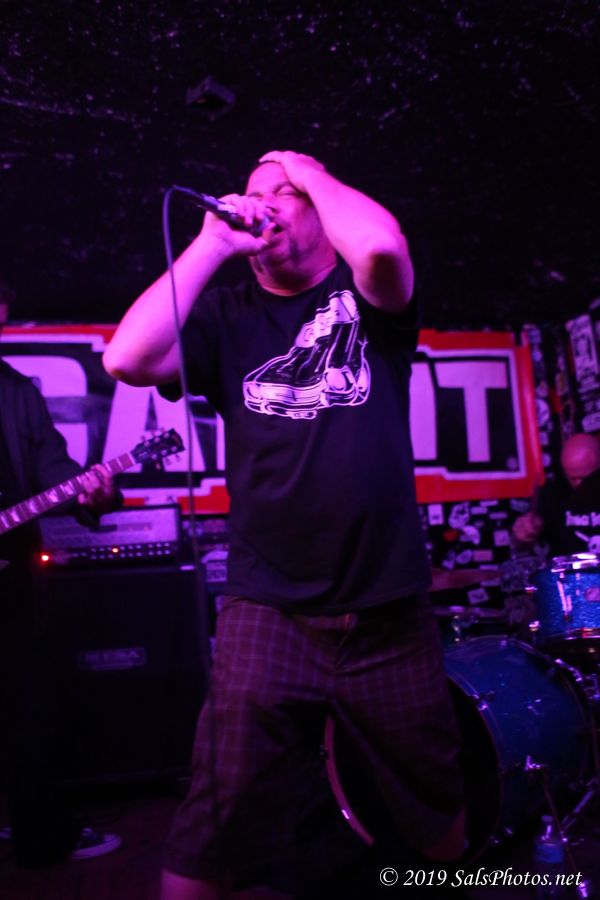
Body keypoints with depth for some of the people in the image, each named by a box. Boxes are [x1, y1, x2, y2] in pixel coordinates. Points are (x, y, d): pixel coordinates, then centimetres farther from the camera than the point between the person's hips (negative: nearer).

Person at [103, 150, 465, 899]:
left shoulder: (367, 297, 3)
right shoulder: (228, 316, 7)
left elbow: (380, 246, -23)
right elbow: (126, 361, -10)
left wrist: (310, 171, -5)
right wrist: (211, 245, -6)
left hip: (389, 609, 0)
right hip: (267, 610, 0)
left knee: (439, 805, 17)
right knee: (218, 822, 0)